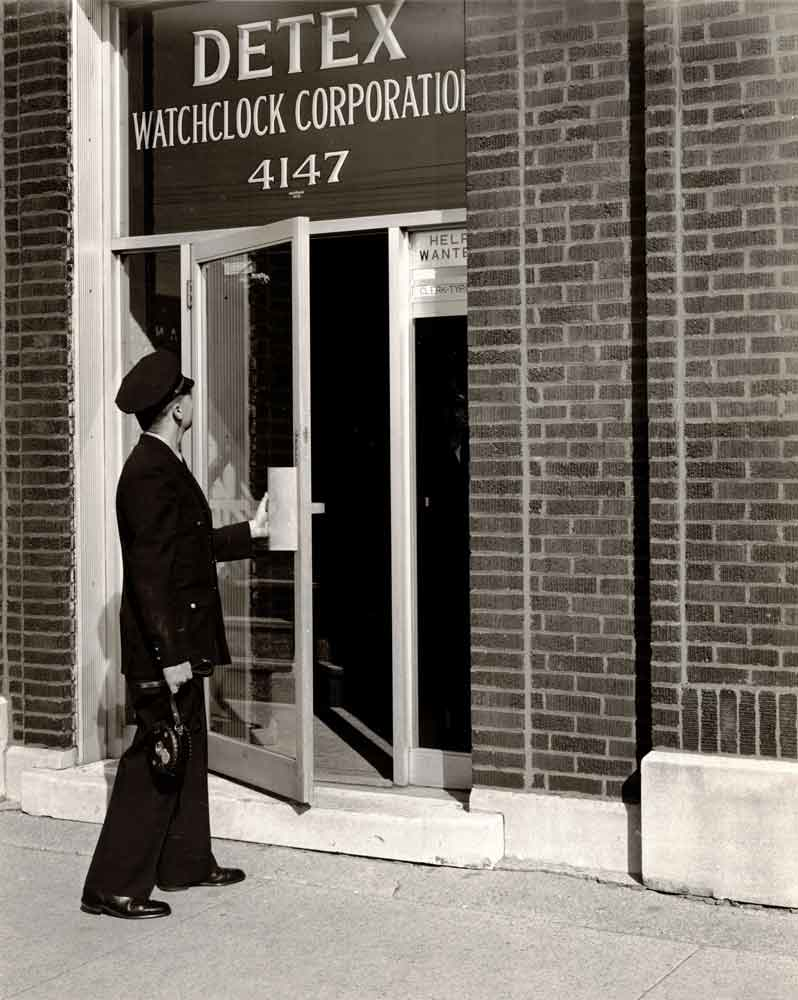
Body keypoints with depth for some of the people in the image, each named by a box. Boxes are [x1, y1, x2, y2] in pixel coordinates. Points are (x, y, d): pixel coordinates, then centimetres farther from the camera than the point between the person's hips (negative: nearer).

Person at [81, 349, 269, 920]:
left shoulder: (163, 465, 11)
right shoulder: (152, 472, -20)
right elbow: (150, 569, -24)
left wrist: (250, 533, 32)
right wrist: (170, 654, -24)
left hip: (179, 642, 10)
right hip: (164, 648, -10)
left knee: (186, 755, 18)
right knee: (156, 761, -4)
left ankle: (186, 863, 30)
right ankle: (114, 886, 4)